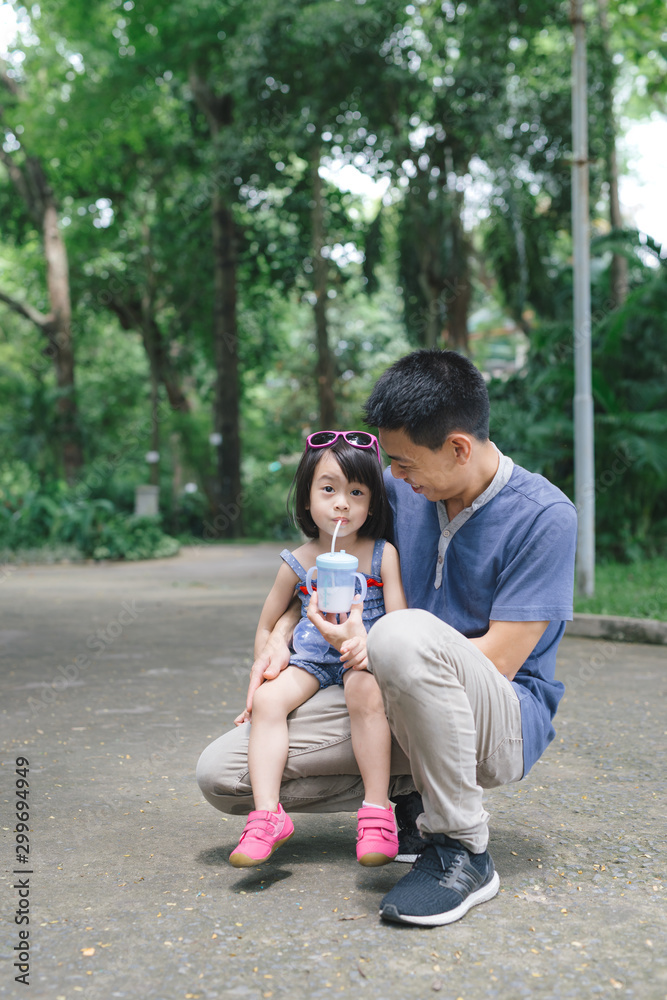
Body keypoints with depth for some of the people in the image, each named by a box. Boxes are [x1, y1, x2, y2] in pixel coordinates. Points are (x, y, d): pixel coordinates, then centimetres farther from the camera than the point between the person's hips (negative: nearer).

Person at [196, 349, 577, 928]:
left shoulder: (544, 516, -15)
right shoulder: (401, 493, 2)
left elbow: (496, 663, -18)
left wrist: (362, 643, -18)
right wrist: (280, 637, -2)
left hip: (504, 721, -6)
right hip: (399, 706, 6)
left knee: (405, 634, -41)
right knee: (221, 771, -8)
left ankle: (464, 852, -23)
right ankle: (413, 794, 2)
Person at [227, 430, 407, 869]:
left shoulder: (383, 555, -2)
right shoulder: (298, 563, 4)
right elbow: (268, 626, 16)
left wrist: (369, 644, -29)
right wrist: (261, 679, 7)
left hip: (363, 659, -3)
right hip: (310, 660, 3)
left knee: (364, 688, -35)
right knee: (268, 699, -24)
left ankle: (377, 811, -29)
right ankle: (267, 813, -25)